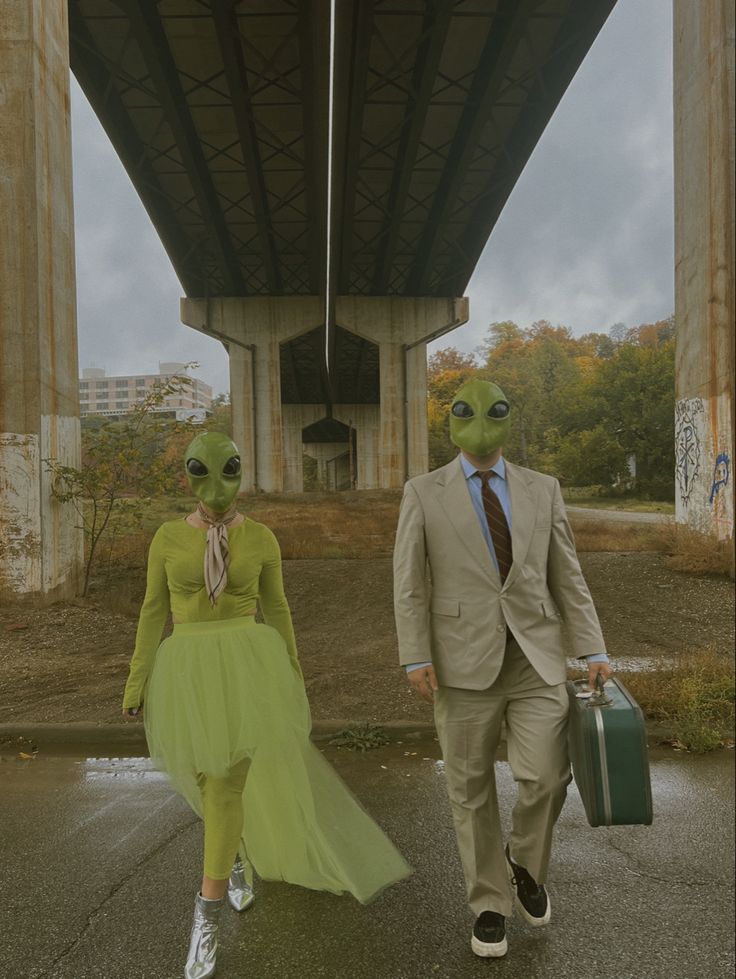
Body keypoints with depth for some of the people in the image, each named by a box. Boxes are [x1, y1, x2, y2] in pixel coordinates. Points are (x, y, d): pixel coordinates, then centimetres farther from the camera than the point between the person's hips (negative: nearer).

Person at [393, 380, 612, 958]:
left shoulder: (542, 490, 6)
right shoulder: (424, 493, -1)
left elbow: (567, 577, 7)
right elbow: (409, 583, -3)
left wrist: (593, 651, 1)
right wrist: (417, 658, -11)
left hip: (536, 660, 2)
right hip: (465, 662, -1)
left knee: (546, 777, -7)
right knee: (472, 790, 7)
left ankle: (525, 861, 26)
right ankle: (490, 904, 29)